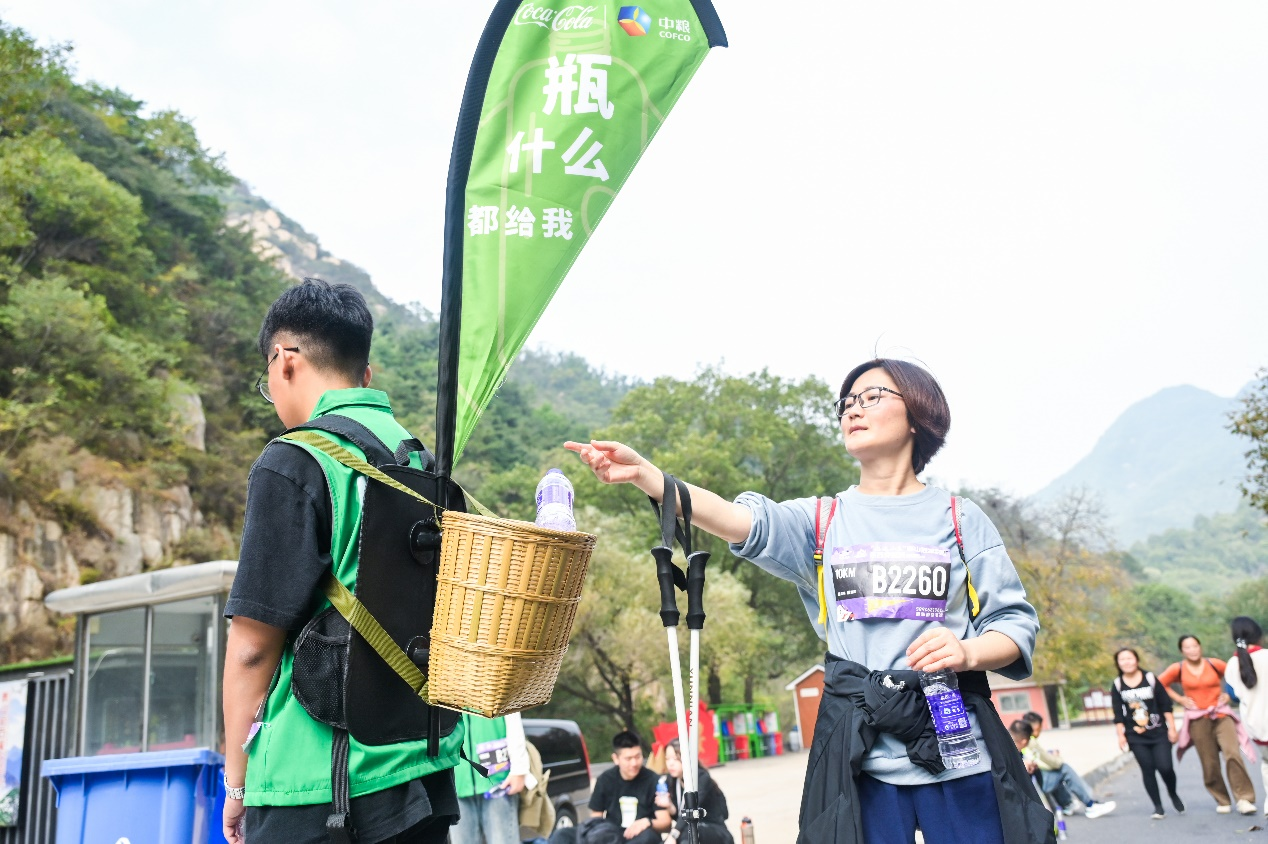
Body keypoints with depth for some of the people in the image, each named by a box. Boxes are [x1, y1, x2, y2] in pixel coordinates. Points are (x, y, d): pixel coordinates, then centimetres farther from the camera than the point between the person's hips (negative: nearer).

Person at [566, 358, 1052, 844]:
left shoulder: (960, 519, 7)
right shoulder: (824, 520, 8)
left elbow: (1015, 621, 5)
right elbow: (747, 523, -10)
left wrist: (969, 653, -18)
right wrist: (644, 474, -23)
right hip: (863, 752, 0)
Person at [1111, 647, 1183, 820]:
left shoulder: (1150, 679, -2)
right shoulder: (1117, 685, 0)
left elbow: (1166, 706, 1)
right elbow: (1118, 714, 4)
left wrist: (1171, 728, -2)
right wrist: (1121, 735, -1)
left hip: (1159, 733, -1)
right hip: (1136, 737, 1)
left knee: (1165, 767, -9)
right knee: (1147, 770, -1)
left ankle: (1174, 795, 20)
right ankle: (1158, 806, 10)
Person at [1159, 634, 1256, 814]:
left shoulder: (1214, 664, -3)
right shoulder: (1178, 669, -3)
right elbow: (1160, 684, 8)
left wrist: (1228, 694, 3)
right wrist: (1179, 699, 2)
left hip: (1221, 715, 0)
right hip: (1197, 719, 1)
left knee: (1232, 754, -19)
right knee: (1210, 763, 3)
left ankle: (1244, 799, -13)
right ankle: (1222, 801, 17)